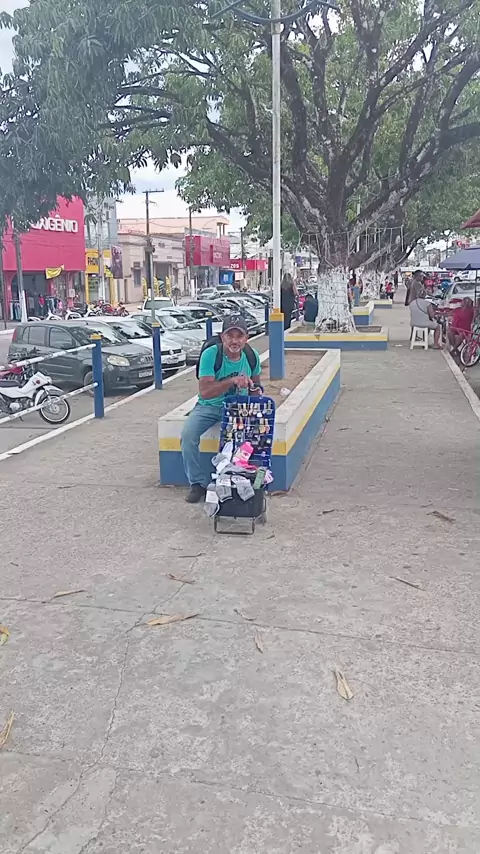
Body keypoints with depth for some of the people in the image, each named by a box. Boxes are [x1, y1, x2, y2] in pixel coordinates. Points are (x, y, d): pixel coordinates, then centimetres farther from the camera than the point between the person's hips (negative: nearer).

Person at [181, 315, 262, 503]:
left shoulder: (251, 355, -5)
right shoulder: (210, 354, -19)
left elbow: (255, 384, 14)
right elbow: (204, 392, -27)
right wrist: (233, 381, -37)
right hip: (209, 406, -2)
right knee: (188, 435, -27)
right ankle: (199, 483, -10)